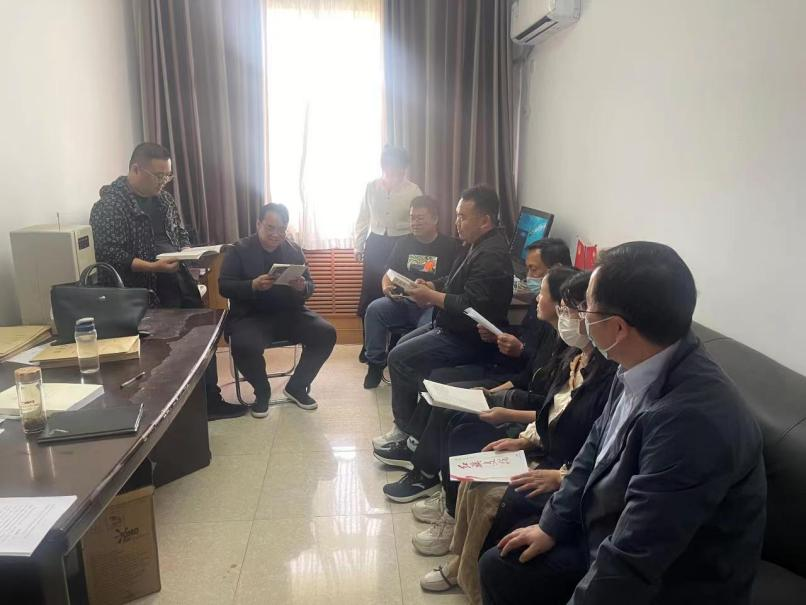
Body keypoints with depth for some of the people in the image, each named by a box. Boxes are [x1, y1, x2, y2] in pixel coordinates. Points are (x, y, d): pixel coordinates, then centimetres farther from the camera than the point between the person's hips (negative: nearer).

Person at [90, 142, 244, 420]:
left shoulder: (163, 199, 13)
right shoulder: (109, 205, -10)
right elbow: (109, 254, -17)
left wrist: (188, 252, 0)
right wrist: (152, 267, -27)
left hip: (181, 282, 8)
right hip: (147, 292, -7)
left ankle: (211, 399, 20)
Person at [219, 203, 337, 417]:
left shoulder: (294, 250, 9)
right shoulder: (238, 250, 0)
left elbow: (310, 287, 9)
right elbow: (224, 286, -7)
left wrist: (302, 287, -17)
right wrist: (253, 285, -25)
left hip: (289, 313, 4)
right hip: (250, 316, -3)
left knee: (326, 334, -19)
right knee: (244, 347, -35)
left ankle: (296, 387, 3)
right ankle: (262, 392, -1)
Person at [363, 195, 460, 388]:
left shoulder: (450, 246, 2)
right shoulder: (403, 242, 16)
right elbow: (389, 273, 18)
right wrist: (387, 287, -6)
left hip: (433, 306, -4)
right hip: (403, 302, 4)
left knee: (428, 324, -36)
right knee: (374, 309, -23)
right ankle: (375, 364, -10)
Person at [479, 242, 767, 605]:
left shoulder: (694, 419, -37)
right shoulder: (641, 367, -10)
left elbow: (629, 565, -31)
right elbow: (597, 447, 6)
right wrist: (552, 525, 6)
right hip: (610, 539, 7)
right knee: (499, 567, 8)